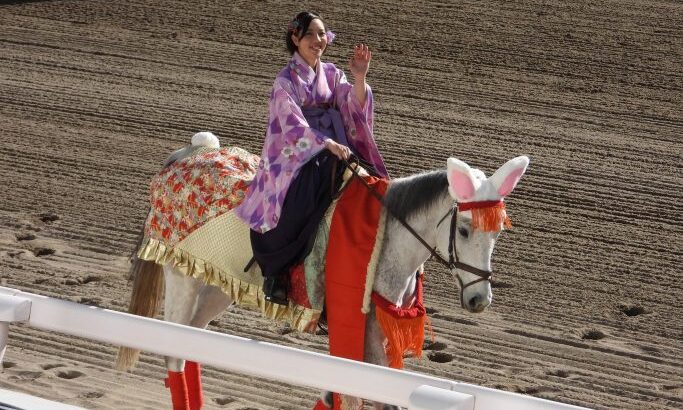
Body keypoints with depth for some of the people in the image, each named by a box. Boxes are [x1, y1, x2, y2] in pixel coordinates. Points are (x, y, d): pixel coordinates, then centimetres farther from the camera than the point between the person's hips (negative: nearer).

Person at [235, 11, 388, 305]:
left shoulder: (332, 74, 13)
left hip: (334, 156, 5)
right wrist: (329, 144, -29)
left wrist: (359, 77, -19)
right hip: (297, 158, -5)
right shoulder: (286, 81, -3)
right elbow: (294, 125, -15)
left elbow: (355, 107, -1)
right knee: (294, 211, -30)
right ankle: (276, 274, -13)